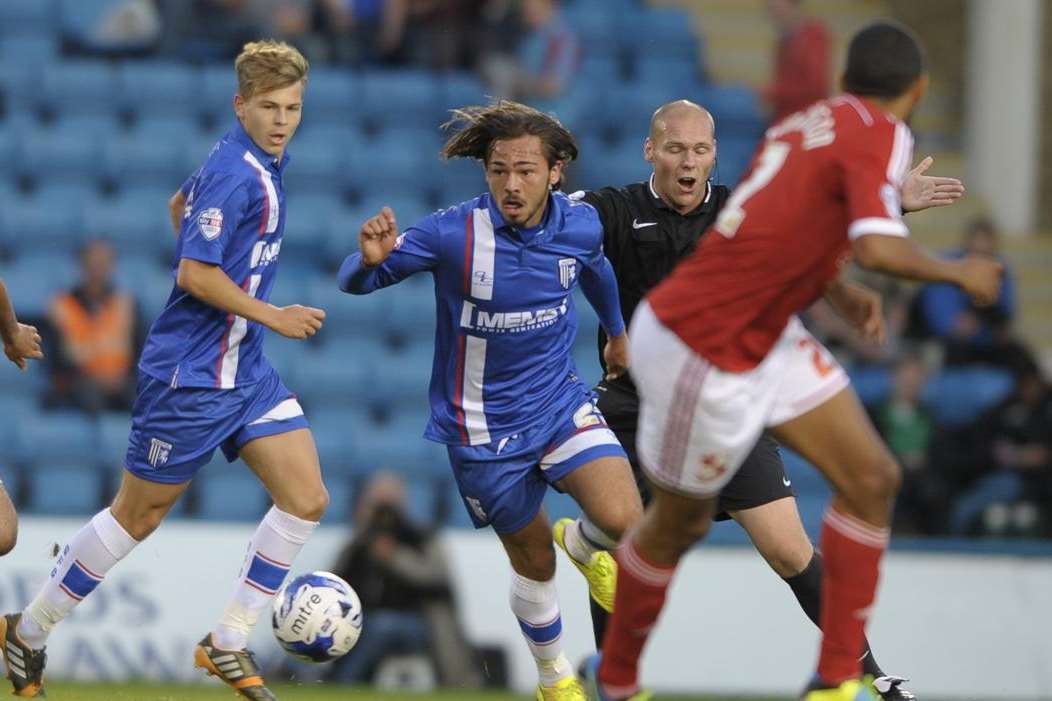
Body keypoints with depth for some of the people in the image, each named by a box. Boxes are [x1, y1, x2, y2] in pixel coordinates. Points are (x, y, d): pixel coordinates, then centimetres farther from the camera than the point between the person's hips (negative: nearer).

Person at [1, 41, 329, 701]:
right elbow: (195, 274, -24)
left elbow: (182, 206, 24)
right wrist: (272, 316, -18)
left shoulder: (261, 162, 8)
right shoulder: (237, 174, -21)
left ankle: (228, 643, 8)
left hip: (244, 369, 9)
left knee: (307, 499, -1)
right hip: (191, 374, -9)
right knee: (139, 514, 2)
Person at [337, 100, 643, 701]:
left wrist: (617, 331, 32)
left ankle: (584, 544, 18)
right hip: (485, 425, -2)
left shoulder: (581, 224, -10)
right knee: (534, 561, 10)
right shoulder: (454, 233, -22)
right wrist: (370, 259, -40)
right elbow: (355, 282, -16)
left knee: (623, 521, -20)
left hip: (560, 399, 2)